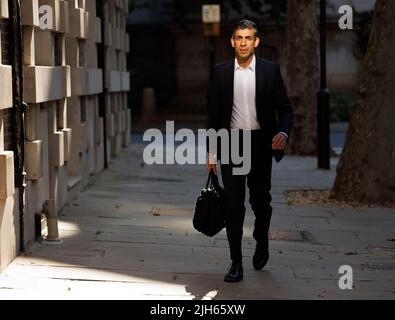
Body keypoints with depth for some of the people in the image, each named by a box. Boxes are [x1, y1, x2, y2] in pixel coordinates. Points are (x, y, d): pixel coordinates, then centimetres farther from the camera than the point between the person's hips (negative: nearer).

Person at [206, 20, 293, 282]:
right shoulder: (220, 73, 4)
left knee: (260, 199, 6)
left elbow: (285, 108, 3)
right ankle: (236, 263, 4)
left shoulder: (270, 70, 1)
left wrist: (283, 132, -18)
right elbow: (213, 115, 7)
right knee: (233, 204, -2)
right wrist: (211, 153, 3)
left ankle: (262, 241, 37)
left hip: (260, 143, 0)